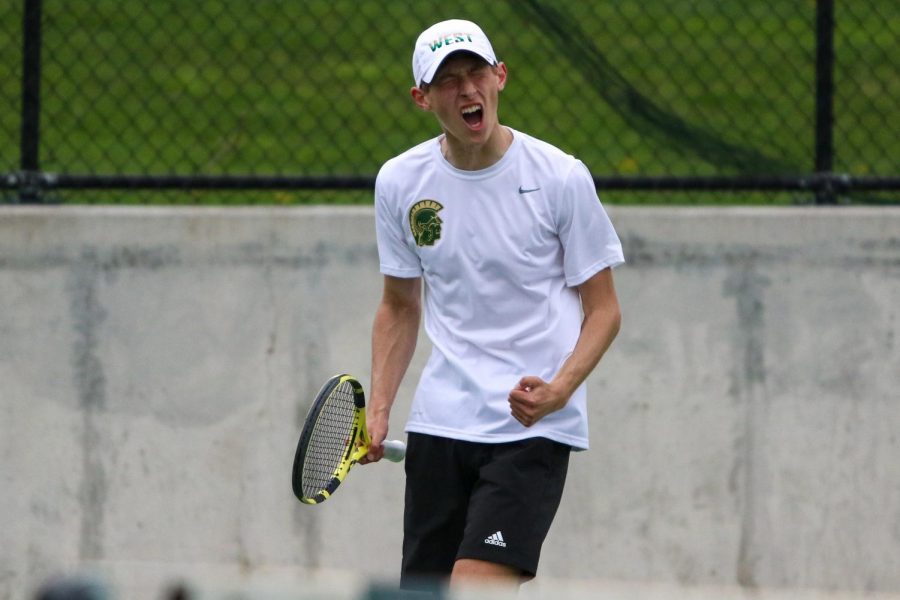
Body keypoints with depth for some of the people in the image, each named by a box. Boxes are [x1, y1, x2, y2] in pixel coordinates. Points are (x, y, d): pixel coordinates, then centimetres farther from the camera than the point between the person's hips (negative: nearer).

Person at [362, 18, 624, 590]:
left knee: (474, 591, -19)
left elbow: (604, 310, -2)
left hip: (533, 429, -4)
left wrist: (558, 391, -18)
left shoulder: (561, 177, -8)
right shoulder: (400, 182, 3)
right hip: (438, 425, 4)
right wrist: (378, 407, 5)